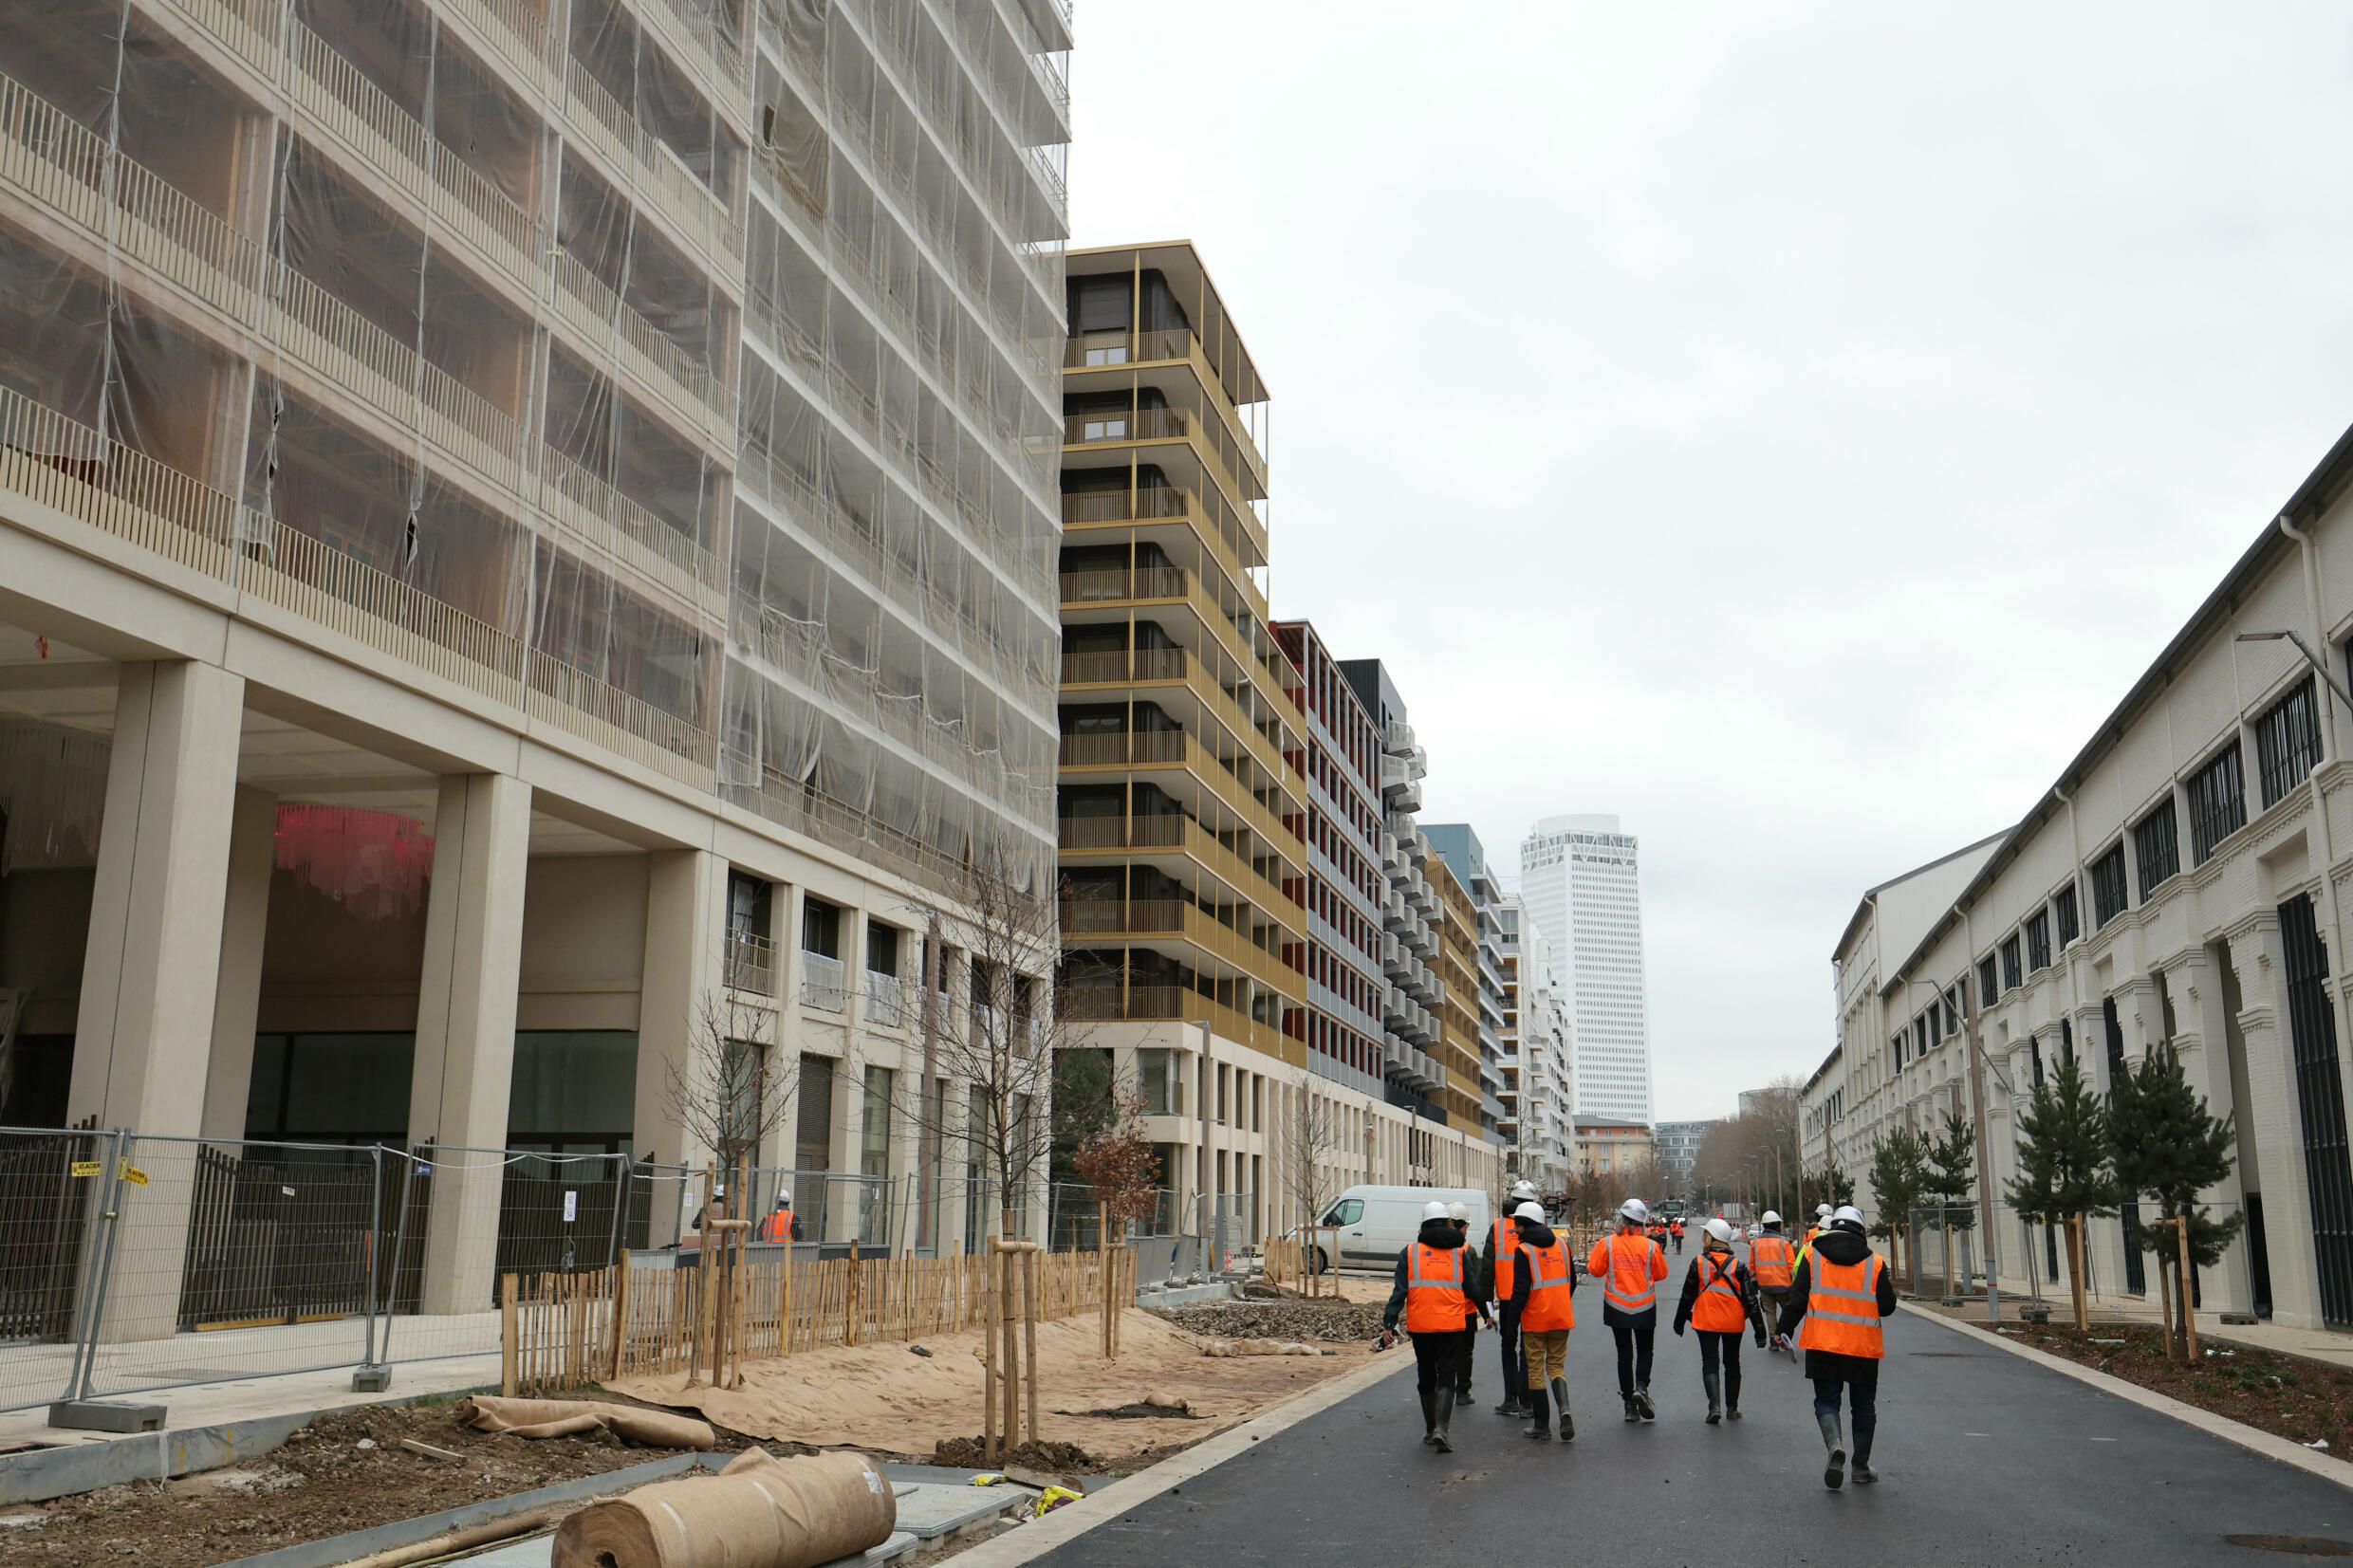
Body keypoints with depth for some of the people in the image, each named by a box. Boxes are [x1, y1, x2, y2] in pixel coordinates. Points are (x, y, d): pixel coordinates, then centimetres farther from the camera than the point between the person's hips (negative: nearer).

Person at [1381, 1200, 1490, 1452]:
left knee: (1426, 1379, 16)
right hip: (1452, 1325, -1)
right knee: (1446, 1379, 1)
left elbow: (1400, 1291, -4)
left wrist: (1389, 1324, -4)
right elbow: (1471, 1289, 8)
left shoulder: (1410, 1251, 2)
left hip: (1420, 1326, 1)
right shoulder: (1460, 1251, 3)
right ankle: (1440, 1429, -16)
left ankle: (1429, 1430, 21)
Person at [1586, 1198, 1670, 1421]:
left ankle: (1629, 1405, 10)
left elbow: (1595, 1270, -4)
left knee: (1624, 1353, 11)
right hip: (1644, 1308, -1)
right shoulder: (1650, 1246, -10)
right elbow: (1661, 1273, 1)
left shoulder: (1607, 1244, -10)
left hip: (1617, 1307, 1)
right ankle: (1641, 1387, -11)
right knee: (1644, 1351, 15)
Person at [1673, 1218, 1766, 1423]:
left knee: (1710, 1363, 2)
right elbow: (1750, 1300, -4)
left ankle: (1715, 1405, -17)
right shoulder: (1738, 1265, -4)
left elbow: (1687, 1296, -1)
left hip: (1706, 1322, -2)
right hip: (1733, 1323, 2)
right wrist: (1759, 1329, 0)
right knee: (1732, 1364, 18)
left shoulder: (1698, 1263, -7)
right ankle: (1732, 1407, 24)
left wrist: (1679, 1322, 12)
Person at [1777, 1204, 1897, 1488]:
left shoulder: (1812, 1256, -1)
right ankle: (1861, 1468, 21)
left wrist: (1784, 1330, 6)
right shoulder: (1875, 1262, -1)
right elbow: (1887, 1307, 2)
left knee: (1826, 1400, 8)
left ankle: (1835, 1444, -20)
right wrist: (1889, 1288, 23)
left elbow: (1797, 1299, -3)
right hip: (1864, 1347, 1)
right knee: (1863, 1406, 15)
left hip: (1822, 1344, -1)